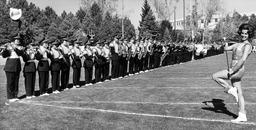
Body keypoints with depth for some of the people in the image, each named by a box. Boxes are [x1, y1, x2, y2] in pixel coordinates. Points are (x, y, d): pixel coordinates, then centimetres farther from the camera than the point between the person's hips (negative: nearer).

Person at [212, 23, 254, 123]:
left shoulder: (247, 46, -11)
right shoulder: (238, 44, 16)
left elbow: (242, 60, -22)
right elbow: (226, 48, 19)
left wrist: (232, 71, -22)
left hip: (238, 71, -9)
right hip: (234, 71, 9)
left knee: (215, 76, -11)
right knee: (239, 94, 10)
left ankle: (231, 90, 0)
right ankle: (242, 116, 16)